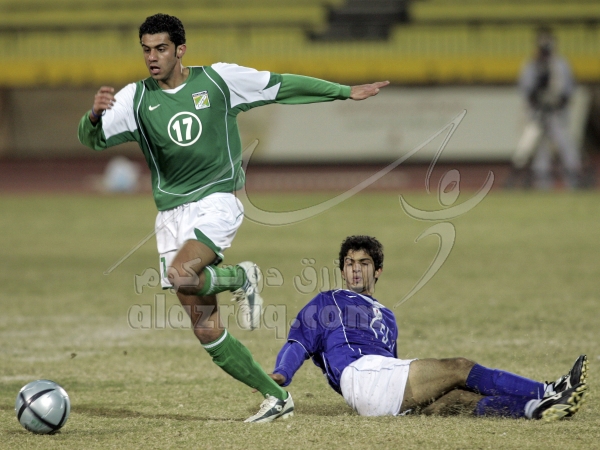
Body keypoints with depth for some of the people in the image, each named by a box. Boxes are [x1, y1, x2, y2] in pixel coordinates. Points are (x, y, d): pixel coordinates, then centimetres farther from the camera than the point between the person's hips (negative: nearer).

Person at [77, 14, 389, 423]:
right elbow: (93, 140, -8)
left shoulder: (218, 79, -1)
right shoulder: (136, 98, 2)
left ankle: (241, 279, -2)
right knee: (207, 332, 0)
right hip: (172, 216, 4)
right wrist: (94, 115, -31)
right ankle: (276, 397, 13)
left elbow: (284, 86, 8)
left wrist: (347, 93, 10)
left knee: (181, 275, -33)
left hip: (217, 202, -4)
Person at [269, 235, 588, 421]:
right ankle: (546, 392, -23)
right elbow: (298, 343, 7)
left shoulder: (386, 318, 36)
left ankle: (536, 408, -42)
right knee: (459, 369, -16)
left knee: (457, 398, -20)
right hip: (359, 374, -6)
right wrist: (280, 375, -12)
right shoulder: (327, 303, 19)